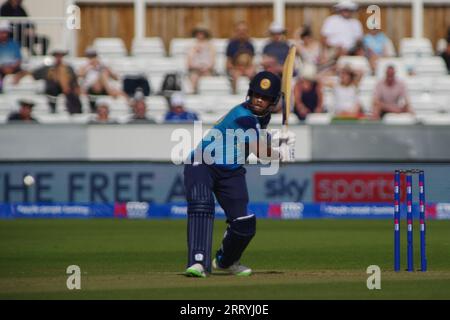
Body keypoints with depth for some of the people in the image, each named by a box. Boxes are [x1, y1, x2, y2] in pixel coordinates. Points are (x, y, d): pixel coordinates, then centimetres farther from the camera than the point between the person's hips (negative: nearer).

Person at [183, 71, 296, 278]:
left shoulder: (263, 115, 5)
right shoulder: (243, 116, -24)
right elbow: (260, 152, -21)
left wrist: (280, 137, 1)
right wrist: (283, 154, -4)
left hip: (232, 172, 8)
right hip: (202, 165, -8)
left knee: (244, 225, -1)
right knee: (201, 206, -34)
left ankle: (225, 262, 29)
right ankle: (198, 263, -44)